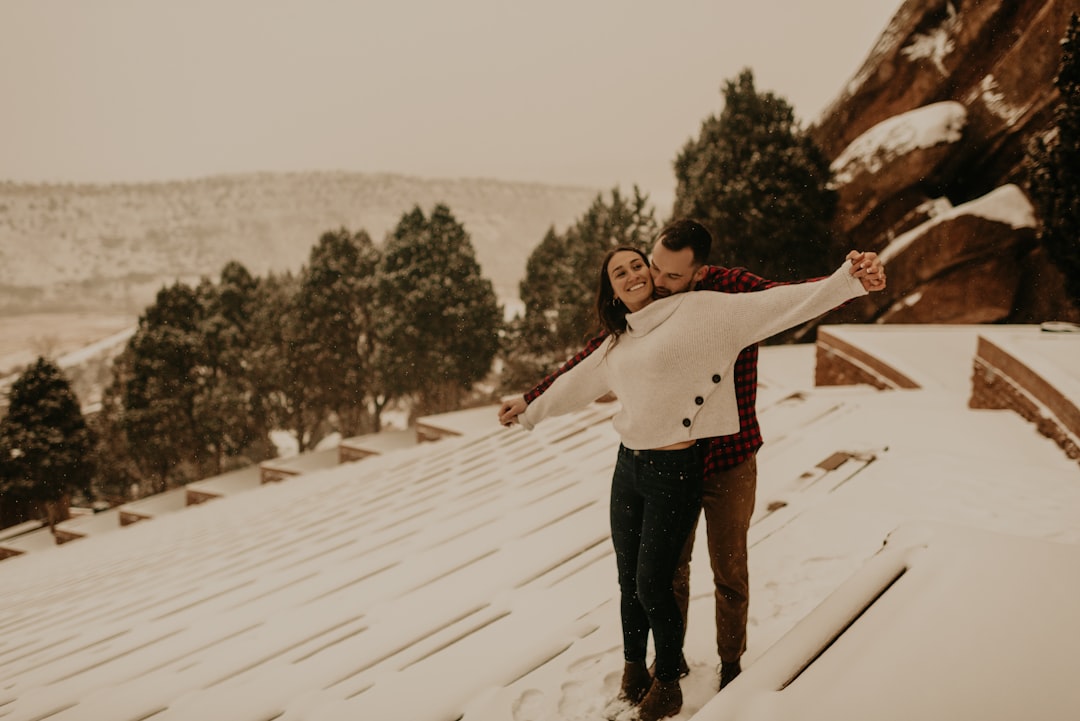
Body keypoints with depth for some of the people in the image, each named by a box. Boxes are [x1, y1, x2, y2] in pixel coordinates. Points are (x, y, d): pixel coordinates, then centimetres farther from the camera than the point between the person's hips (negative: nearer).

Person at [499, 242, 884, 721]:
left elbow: (772, 305, -15)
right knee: (629, 582, 14)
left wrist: (843, 280, -26)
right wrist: (529, 413, 37)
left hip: (674, 472, -5)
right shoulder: (618, 342, 11)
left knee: (653, 586, 0)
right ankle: (633, 671, 37)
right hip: (627, 467, 6)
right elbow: (575, 384, 26)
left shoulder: (698, 310, -7)